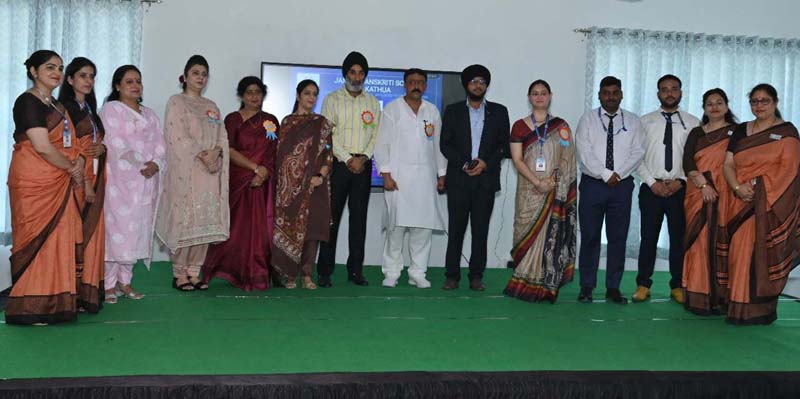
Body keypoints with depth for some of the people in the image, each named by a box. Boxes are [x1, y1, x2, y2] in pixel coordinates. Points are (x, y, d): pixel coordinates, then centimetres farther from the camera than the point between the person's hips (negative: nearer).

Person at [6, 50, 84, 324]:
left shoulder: (56, 105, 18)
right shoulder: (28, 101, -8)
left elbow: (69, 143, 18)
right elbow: (42, 147, -16)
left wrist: (79, 160, -4)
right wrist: (73, 170, -6)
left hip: (58, 184, 8)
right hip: (33, 183, -8)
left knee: (57, 240, 7)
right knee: (36, 240, -5)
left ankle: (52, 304, 13)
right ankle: (30, 308, 2)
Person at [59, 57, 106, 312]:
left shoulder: (91, 109, 19)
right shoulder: (64, 108, -4)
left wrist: (102, 148, -2)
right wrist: (82, 181, -16)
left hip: (95, 178, 7)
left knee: (92, 232, 7)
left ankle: (89, 291, 12)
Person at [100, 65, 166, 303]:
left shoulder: (149, 115, 20)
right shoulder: (111, 110, 3)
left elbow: (159, 146, 11)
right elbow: (116, 143, -9)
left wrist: (155, 165, -8)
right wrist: (140, 164, -16)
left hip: (145, 183, 5)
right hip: (119, 179, -5)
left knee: (137, 229, 4)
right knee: (116, 229, -8)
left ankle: (125, 280, 11)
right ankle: (109, 284, -3)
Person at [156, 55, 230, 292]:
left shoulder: (211, 106, 20)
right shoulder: (176, 102, 3)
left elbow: (222, 138, 13)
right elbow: (178, 137, -9)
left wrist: (215, 153, -8)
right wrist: (202, 155, -16)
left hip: (210, 171, 5)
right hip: (186, 171, -5)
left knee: (205, 221, 2)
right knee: (185, 219, -7)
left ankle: (194, 271, 9)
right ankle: (179, 273, 0)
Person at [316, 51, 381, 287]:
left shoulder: (373, 102, 13)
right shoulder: (332, 100, 5)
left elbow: (376, 133, 8)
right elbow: (328, 134, -4)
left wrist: (363, 158, -7)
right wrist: (348, 159, -10)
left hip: (363, 166, 3)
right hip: (338, 164, -3)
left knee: (359, 218, 4)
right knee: (331, 217, -3)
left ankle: (356, 270, 9)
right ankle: (324, 271, 1)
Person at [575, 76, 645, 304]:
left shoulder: (633, 121, 10)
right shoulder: (588, 119, 4)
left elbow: (637, 153, 1)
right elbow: (584, 153, -6)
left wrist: (618, 174, -13)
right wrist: (606, 175, -13)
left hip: (622, 185, 2)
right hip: (593, 184, -1)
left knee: (618, 238, 4)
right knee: (590, 237, 1)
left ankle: (613, 288, 12)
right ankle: (587, 287, 10)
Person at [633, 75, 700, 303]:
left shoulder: (693, 123, 4)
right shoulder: (645, 122, 5)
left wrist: (680, 181, -9)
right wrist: (652, 182, -8)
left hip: (680, 188, 0)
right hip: (651, 188, 0)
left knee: (679, 238, 6)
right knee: (648, 238, 4)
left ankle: (677, 286, 17)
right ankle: (643, 286, 12)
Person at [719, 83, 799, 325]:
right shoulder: (741, 131, 15)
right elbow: (728, 165, 7)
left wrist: (758, 186, -16)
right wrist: (738, 188, -11)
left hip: (771, 203, -4)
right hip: (741, 203, 4)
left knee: (763, 254, -6)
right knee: (739, 253, 1)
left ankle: (761, 309, -1)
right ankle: (739, 307, 8)